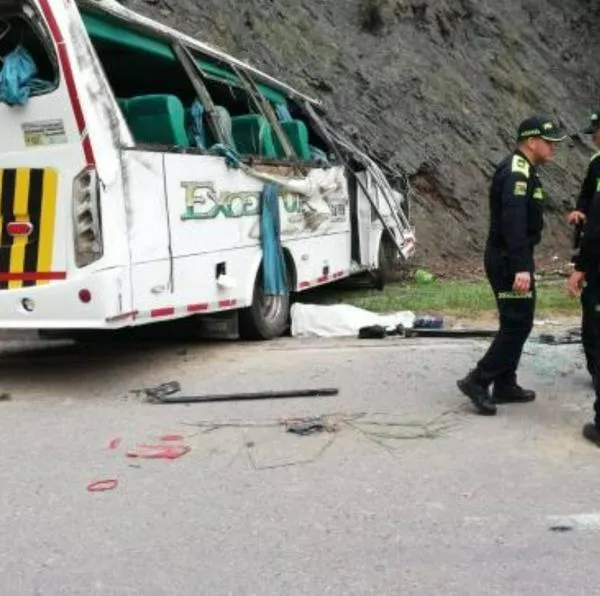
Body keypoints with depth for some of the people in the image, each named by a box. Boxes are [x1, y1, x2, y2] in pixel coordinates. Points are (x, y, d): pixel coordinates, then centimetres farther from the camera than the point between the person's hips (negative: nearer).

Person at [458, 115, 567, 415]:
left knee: (515, 324, 15)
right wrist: (521, 267, -33)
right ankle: (477, 381, -2)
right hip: (510, 261, -11)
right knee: (517, 325, -7)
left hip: (512, 259, 11)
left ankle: (505, 386, 23)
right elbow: (514, 223, -28)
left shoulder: (521, 170, 15)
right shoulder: (517, 173, -18)